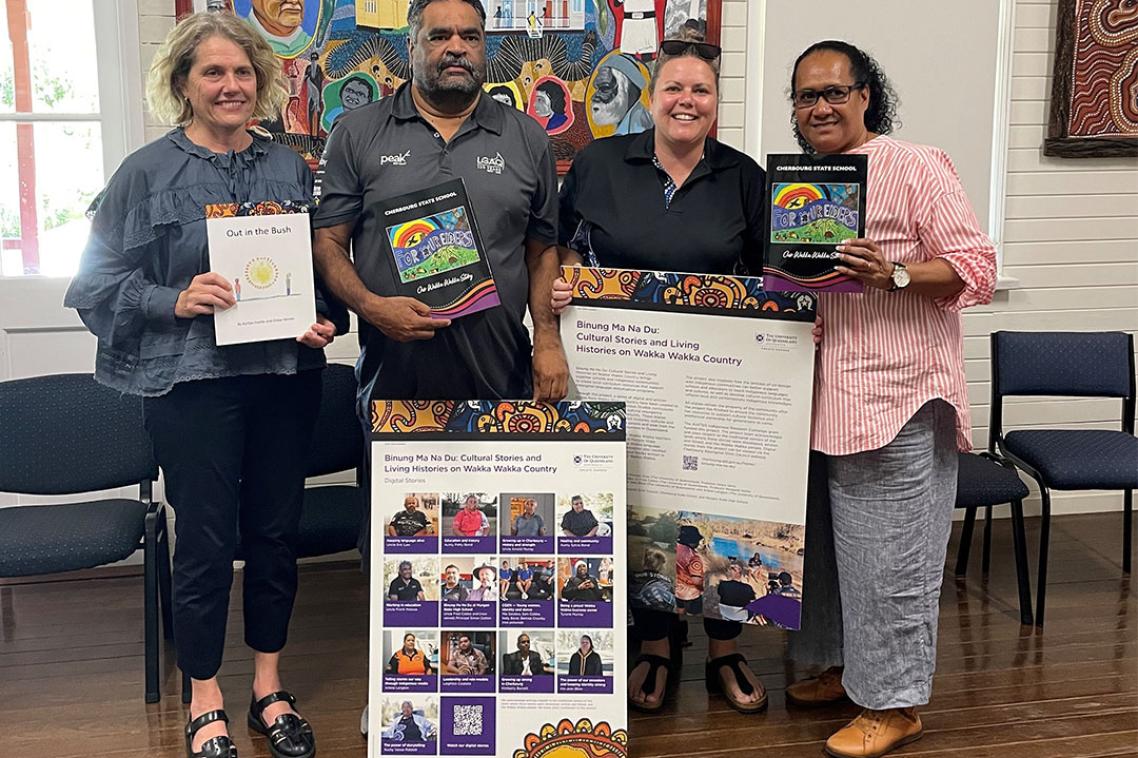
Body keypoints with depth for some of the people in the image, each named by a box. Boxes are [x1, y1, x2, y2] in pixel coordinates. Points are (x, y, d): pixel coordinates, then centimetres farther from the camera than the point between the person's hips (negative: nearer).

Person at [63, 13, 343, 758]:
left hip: (286, 375, 4)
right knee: (206, 538, 3)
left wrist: (327, 322, -2)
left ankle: (270, 688, 28)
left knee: (277, 529, 11)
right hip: (193, 381, -3)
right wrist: (175, 302, -17)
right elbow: (100, 280, -2)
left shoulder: (291, 168, 9)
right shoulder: (148, 173, -1)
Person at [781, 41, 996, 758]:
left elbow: (977, 265, -11)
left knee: (887, 554, 0)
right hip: (820, 393, 7)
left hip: (895, 394, -7)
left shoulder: (916, 167, -7)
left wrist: (894, 274, -25)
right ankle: (844, 666, 33)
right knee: (830, 540, 15)